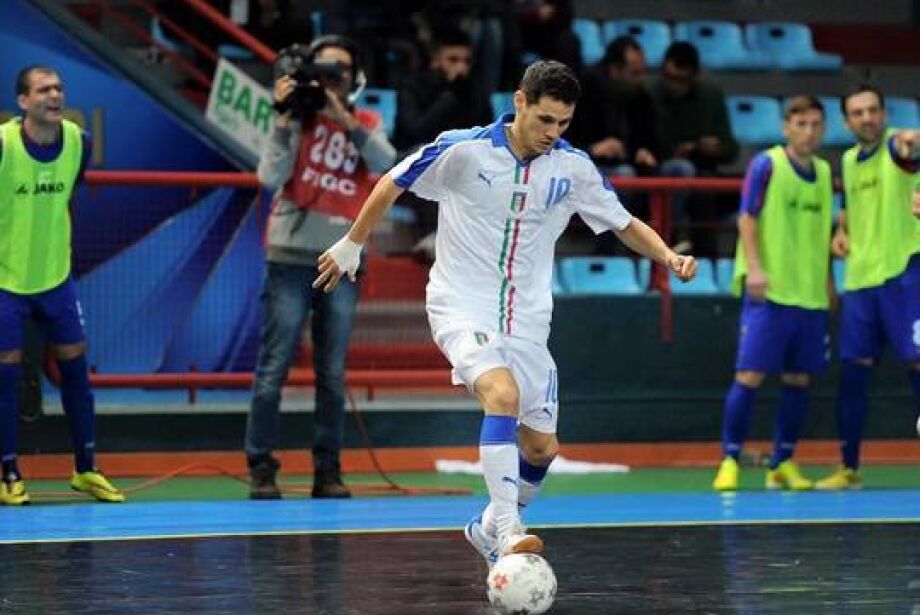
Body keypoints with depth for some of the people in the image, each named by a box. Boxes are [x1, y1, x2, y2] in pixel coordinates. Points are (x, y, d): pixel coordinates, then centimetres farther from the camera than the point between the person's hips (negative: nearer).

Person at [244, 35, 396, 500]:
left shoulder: (366, 124, 9)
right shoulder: (298, 118, 1)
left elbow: (386, 163, -11)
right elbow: (270, 178, -12)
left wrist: (341, 117, -16)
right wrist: (284, 117, -16)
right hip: (291, 258, -3)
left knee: (333, 375, 6)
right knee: (273, 369, -4)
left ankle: (327, 470, 12)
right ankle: (261, 468, 1)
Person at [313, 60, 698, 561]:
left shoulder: (573, 167, -1)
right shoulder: (462, 150, -11)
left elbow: (625, 224, 10)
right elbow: (393, 183, 4)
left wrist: (668, 256, -9)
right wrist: (352, 244, 11)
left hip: (526, 321, 5)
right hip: (463, 307, -5)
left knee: (541, 448, 5)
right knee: (503, 394, -32)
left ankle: (490, 528, 32)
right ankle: (508, 533, -36)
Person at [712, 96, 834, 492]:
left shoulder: (823, 172, 13)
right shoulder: (766, 165, -4)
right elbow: (747, 218, -7)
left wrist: (827, 280, 20)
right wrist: (754, 267, -18)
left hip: (811, 294, 6)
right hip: (769, 292, -6)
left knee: (799, 378, 7)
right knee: (750, 375, -9)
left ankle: (782, 463, 15)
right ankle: (729, 460, -1)